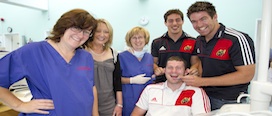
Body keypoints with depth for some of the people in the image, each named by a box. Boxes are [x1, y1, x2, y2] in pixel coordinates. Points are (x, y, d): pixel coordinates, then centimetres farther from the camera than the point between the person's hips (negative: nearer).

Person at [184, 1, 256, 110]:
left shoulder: (237, 39, -19)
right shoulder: (199, 41, 2)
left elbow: (246, 75, -21)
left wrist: (203, 81, -24)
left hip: (229, 101, -6)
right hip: (203, 96, 6)